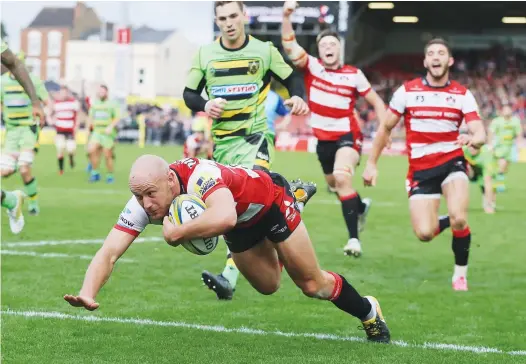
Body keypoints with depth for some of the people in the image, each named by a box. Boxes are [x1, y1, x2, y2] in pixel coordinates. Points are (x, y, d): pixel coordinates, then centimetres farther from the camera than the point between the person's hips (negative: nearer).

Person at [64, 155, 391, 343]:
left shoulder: (199, 175, -47)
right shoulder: (142, 203, -29)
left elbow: (224, 218, -67)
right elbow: (109, 253, -33)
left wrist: (178, 232, -54)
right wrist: (88, 295, -51)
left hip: (270, 202, -6)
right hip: (242, 227, 6)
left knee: (312, 284, 0)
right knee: (269, 287, 25)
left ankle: (369, 312, 28)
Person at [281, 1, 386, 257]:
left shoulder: (353, 75, -8)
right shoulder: (311, 67, -5)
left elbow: (376, 102, 2)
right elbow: (289, 46, -19)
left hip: (348, 136, -4)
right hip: (323, 139, 4)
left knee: (342, 178, -27)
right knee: (335, 185, 19)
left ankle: (353, 238, -28)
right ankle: (361, 206, 53)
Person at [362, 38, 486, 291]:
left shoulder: (463, 95, 0)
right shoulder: (407, 91, -1)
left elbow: (480, 133, -9)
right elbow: (385, 128, 9)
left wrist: (473, 139, -34)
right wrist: (371, 164, 8)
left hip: (452, 162, 0)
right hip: (420, 169, 1)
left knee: (458, 218, -25)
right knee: (424, 233, -12)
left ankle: (461, 273, 1)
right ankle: (449, 222, 26)